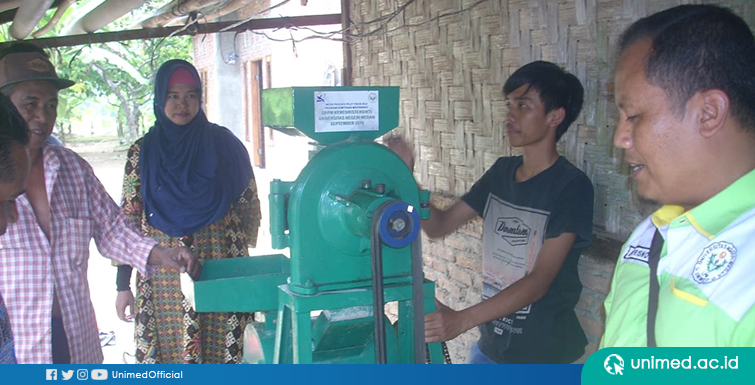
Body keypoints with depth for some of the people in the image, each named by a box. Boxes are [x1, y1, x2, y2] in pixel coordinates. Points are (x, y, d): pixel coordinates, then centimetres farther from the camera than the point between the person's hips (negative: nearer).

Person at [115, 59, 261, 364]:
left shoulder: (224, 144, 1)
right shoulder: (143, 152, 3)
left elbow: (249, 205, 6)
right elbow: (127, 220, 4)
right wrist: (123, 285, 2)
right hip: (164, 280, 1)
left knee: (222, 352, 5)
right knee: (170, 356, 5)